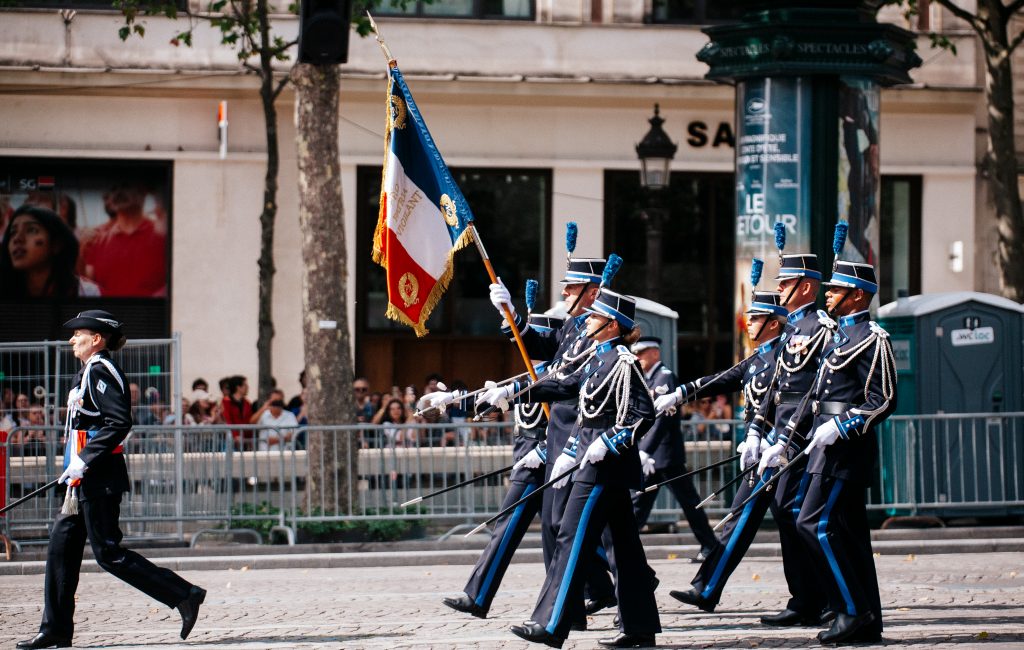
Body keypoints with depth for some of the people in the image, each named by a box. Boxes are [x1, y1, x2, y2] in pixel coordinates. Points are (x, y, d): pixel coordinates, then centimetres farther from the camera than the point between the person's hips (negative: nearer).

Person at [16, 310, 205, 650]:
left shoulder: (100, 371, -14)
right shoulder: (89, 372, 17)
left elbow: (119, 423, -23)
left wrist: (84, 461, -24)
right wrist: (76, 468, 22)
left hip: (99, 478, -10)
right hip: (86, 478, 10)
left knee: (108, 553, -8)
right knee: (61, 546, 9)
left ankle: (184, 596, -7)